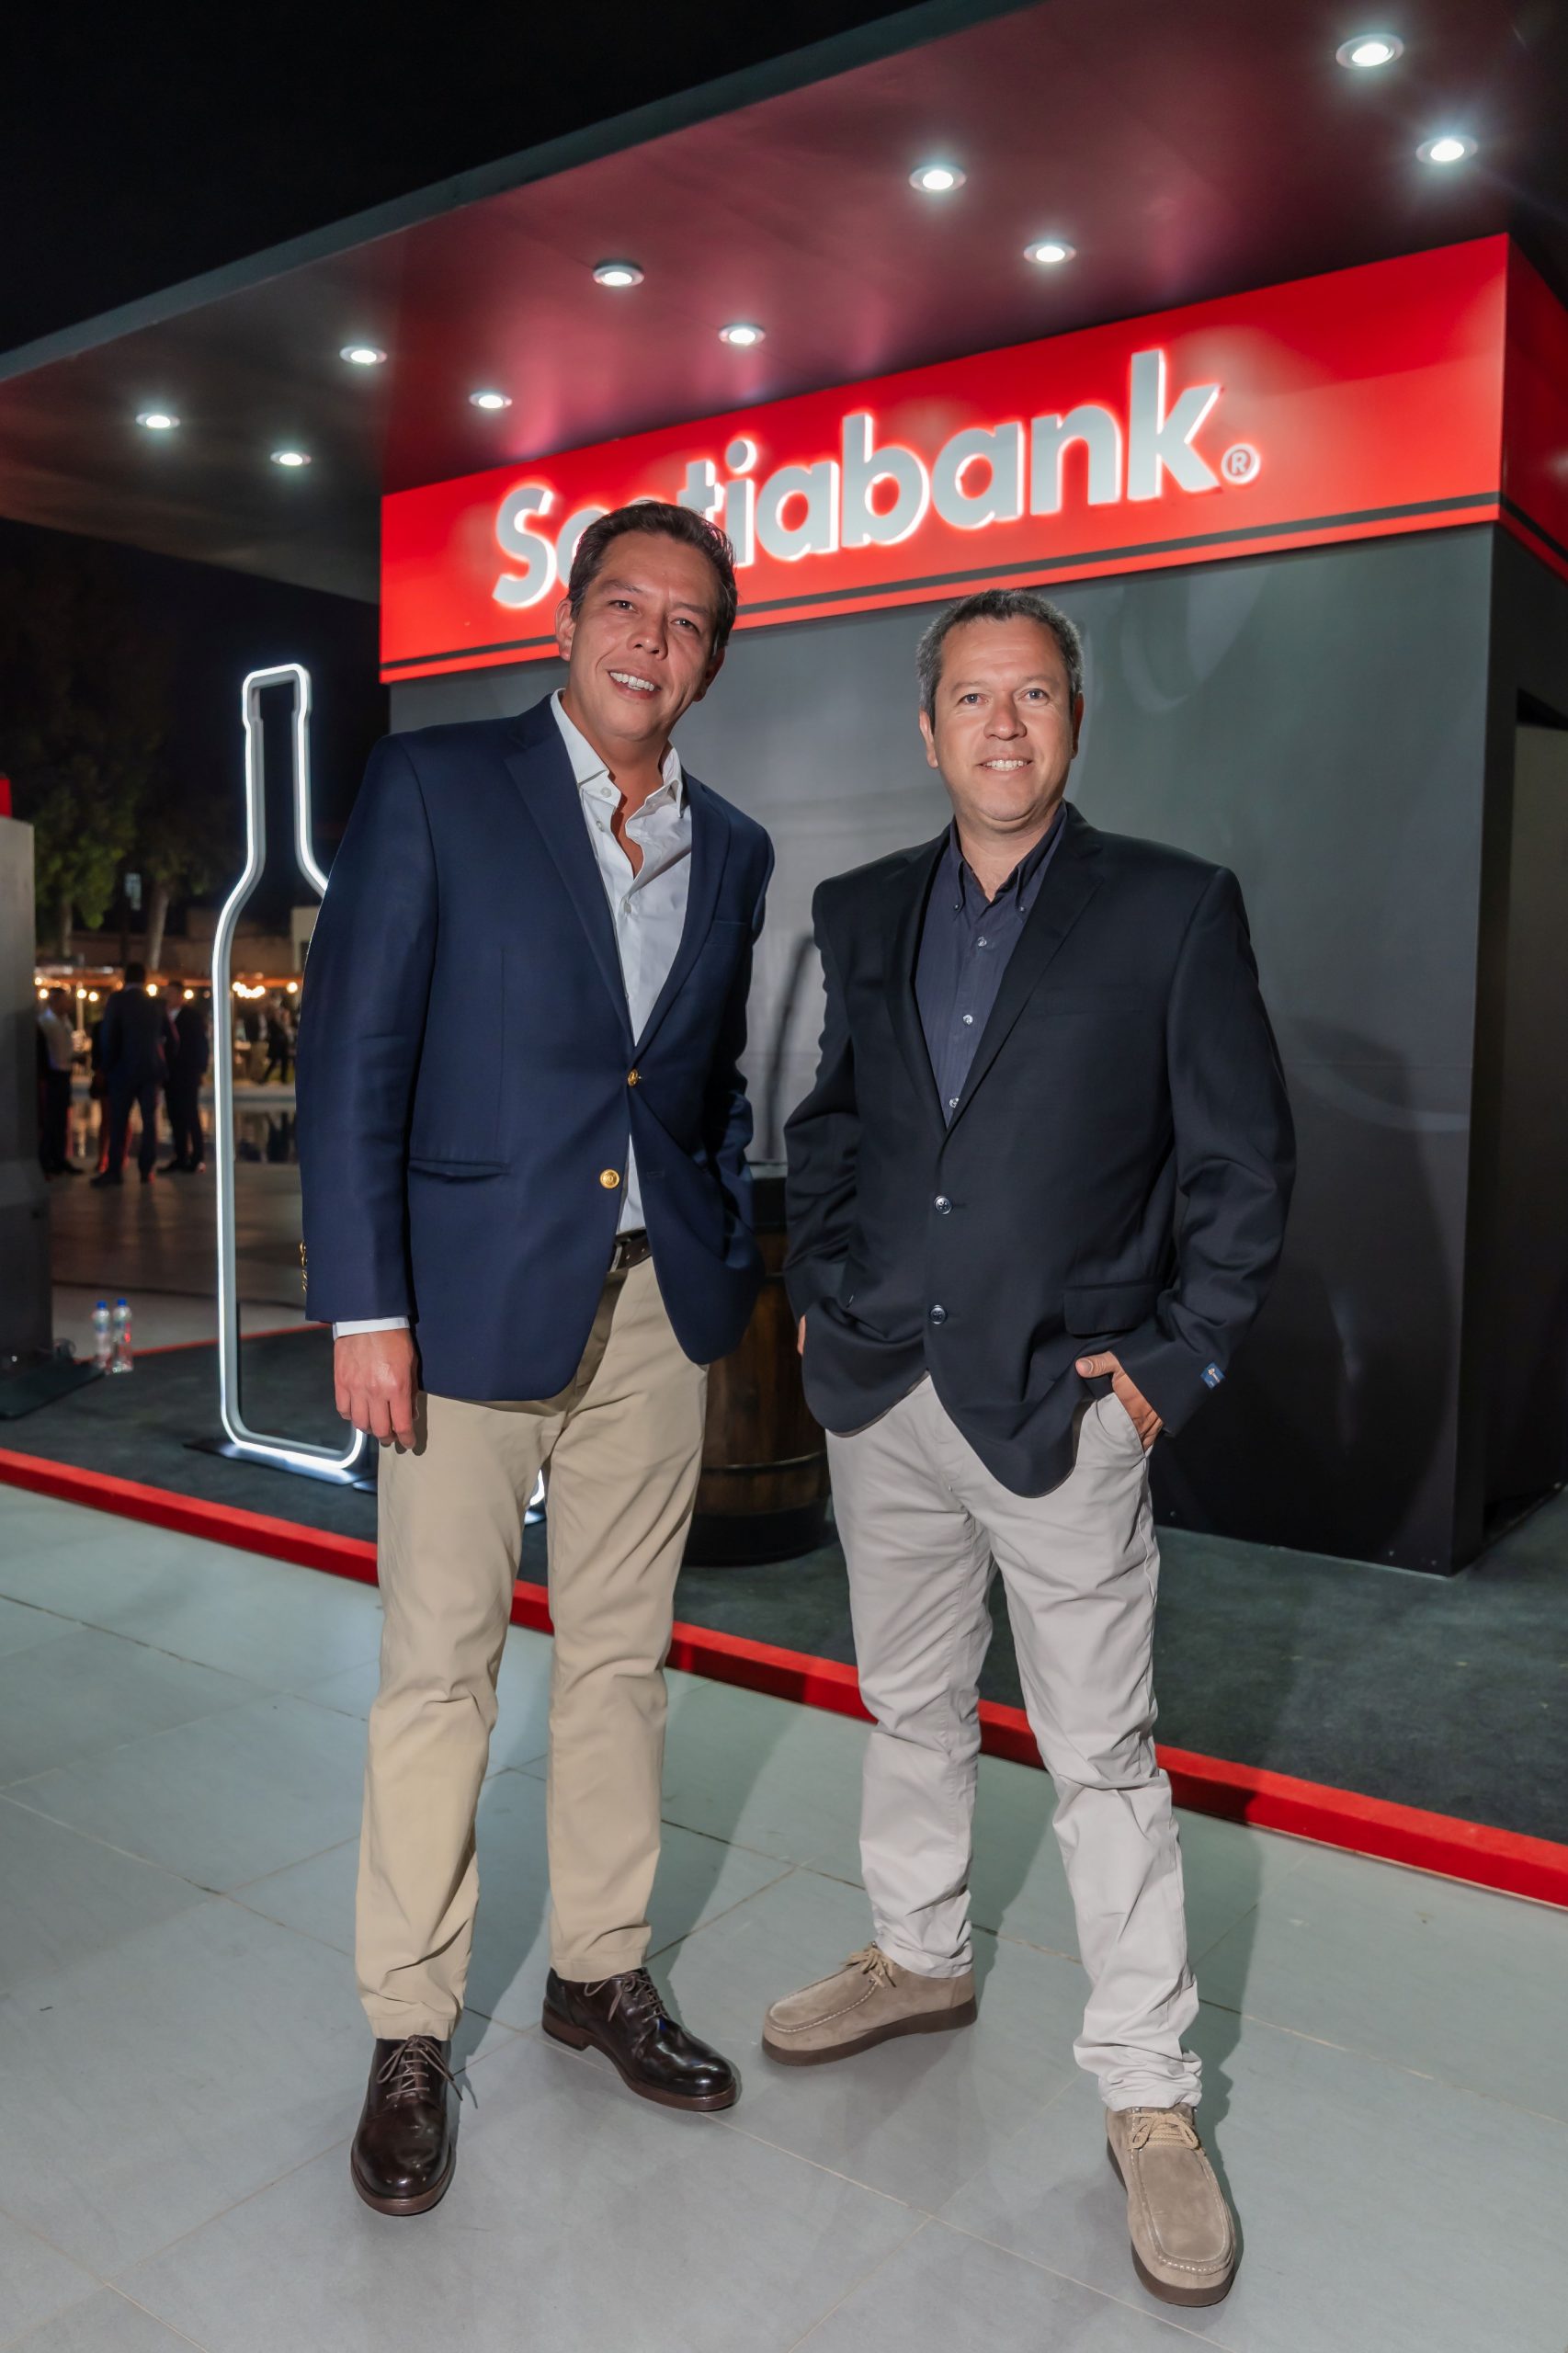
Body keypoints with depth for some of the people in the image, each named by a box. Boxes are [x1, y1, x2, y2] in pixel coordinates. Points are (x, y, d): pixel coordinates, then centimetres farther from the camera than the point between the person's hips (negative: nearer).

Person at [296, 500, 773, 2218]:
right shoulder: (434, 786, -4)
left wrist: (741, 1267, 6)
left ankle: (600, 1974, 33)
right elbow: (352, 1056, -8)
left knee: (622, 1655, 15)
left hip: (656, 1308, 5)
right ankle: (410, 2035, 24)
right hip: (474, 1297, -4)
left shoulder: (731, 851, 10)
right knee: (439, 1671, 5)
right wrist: (363, 1307, -13)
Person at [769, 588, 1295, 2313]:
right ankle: (920, 1958, 43)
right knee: (910, 1707, 21)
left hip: (1061, 1404, -4)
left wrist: (1171, 1363, -8)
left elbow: (1245, 1164, -4)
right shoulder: (862, 913, 7)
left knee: (1102, 1759, 5)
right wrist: (823, 1292, 7)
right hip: (880, 1395, 5)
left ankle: (1148, 2099, 22)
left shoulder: (1172, 910, -6)